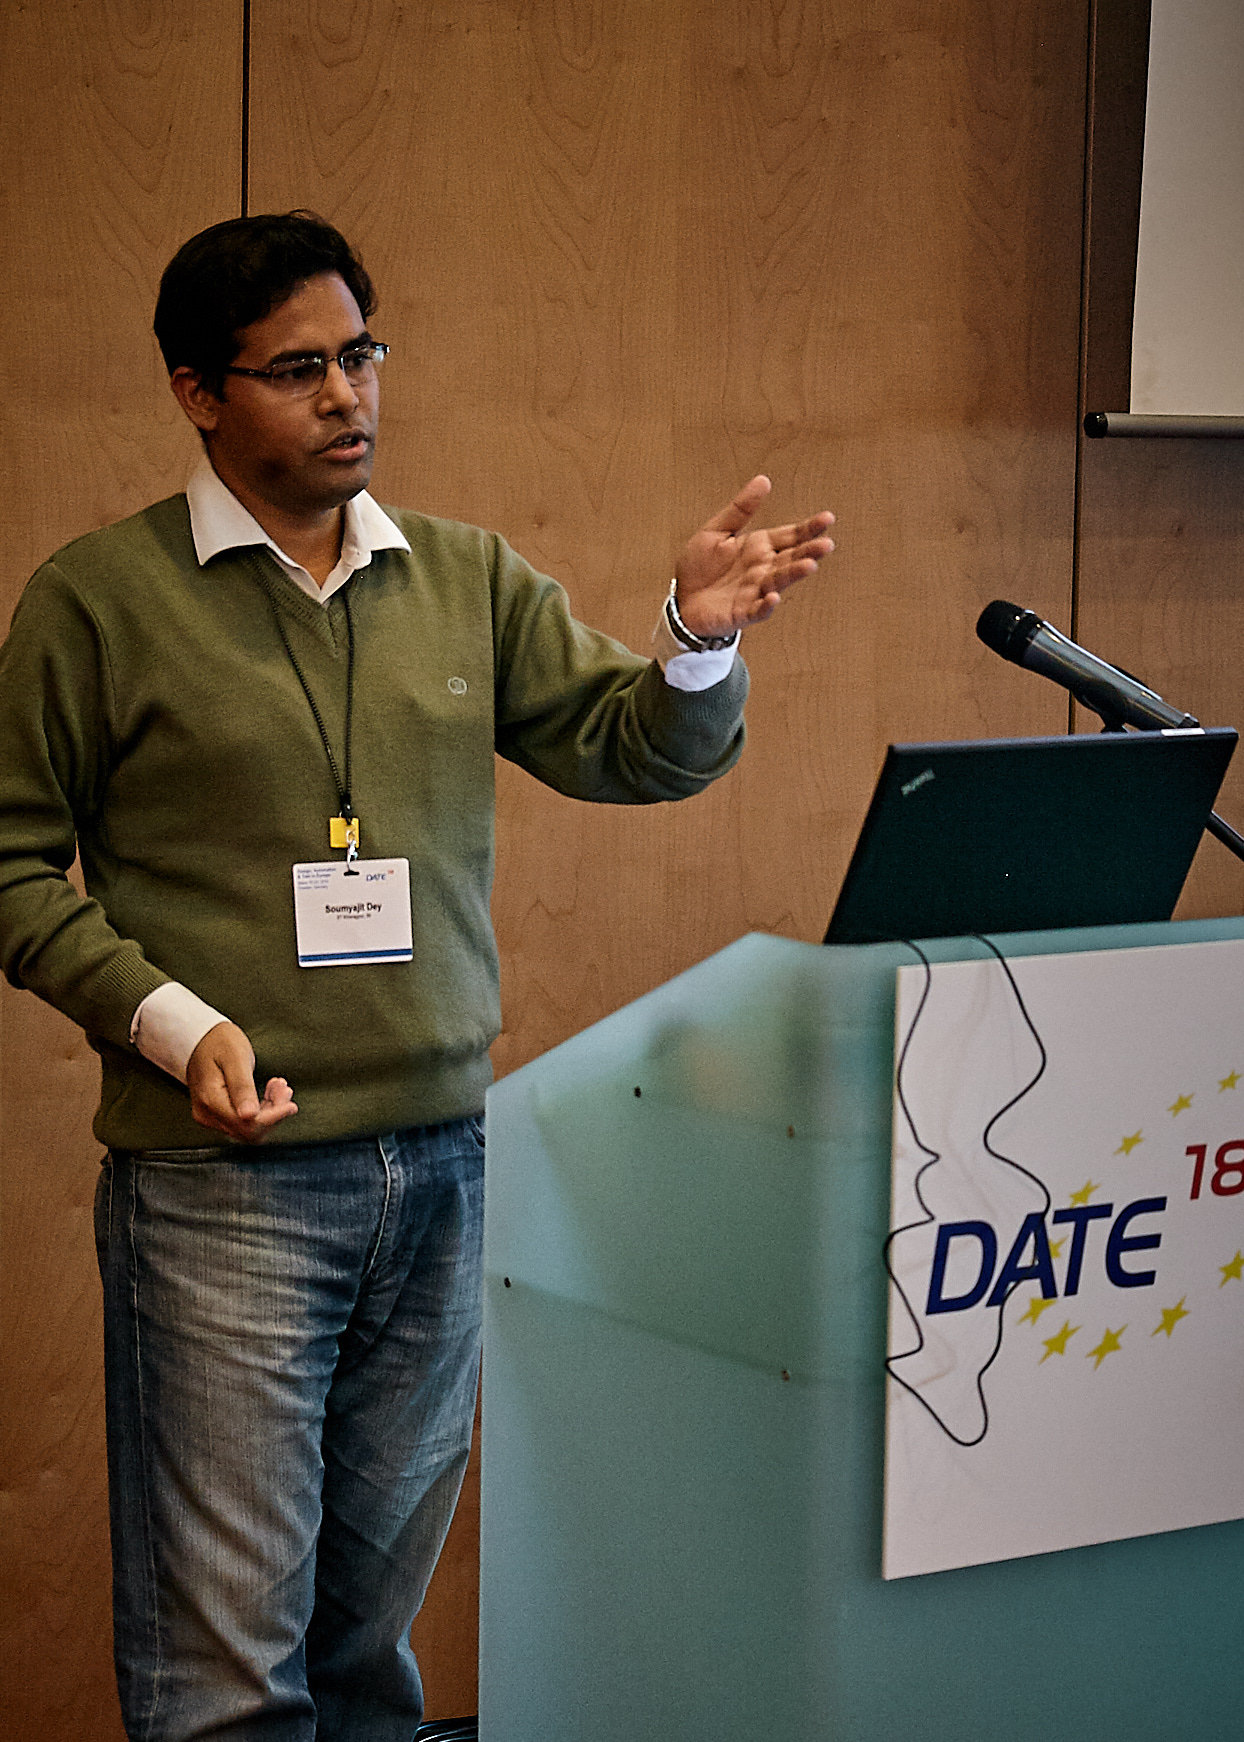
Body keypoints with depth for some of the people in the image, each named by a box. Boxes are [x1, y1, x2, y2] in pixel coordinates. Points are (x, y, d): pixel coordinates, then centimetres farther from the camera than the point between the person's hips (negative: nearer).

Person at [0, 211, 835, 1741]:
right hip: (223, 1175, -4)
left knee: (373, 1606, 13)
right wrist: (174, 1024, -13)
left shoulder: (468, 580, 11)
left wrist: (700, 640, -12)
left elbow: (637, 752, 9)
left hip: (445, 1158, 4)